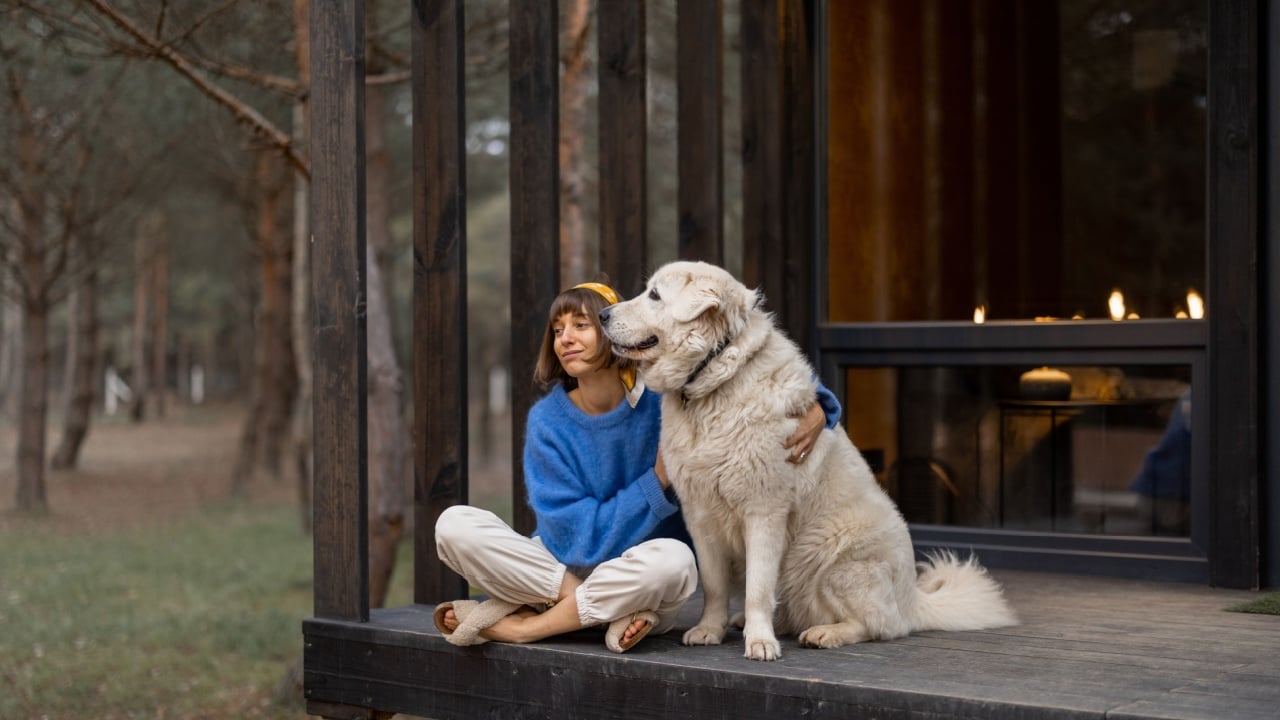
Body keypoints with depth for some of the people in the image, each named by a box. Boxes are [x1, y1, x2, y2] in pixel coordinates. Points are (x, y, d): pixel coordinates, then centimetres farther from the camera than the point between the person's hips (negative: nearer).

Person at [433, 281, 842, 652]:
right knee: (455, 524, -20)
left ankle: (517, 626, -19)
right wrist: (659, 477, -17)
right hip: (566, 570, 1)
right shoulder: (548, 421, -6)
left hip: (639, 582, -1)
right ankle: (612, 612, -21)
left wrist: (815, 408, -17)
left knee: (672, 558, -37)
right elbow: (576, 540, -11)